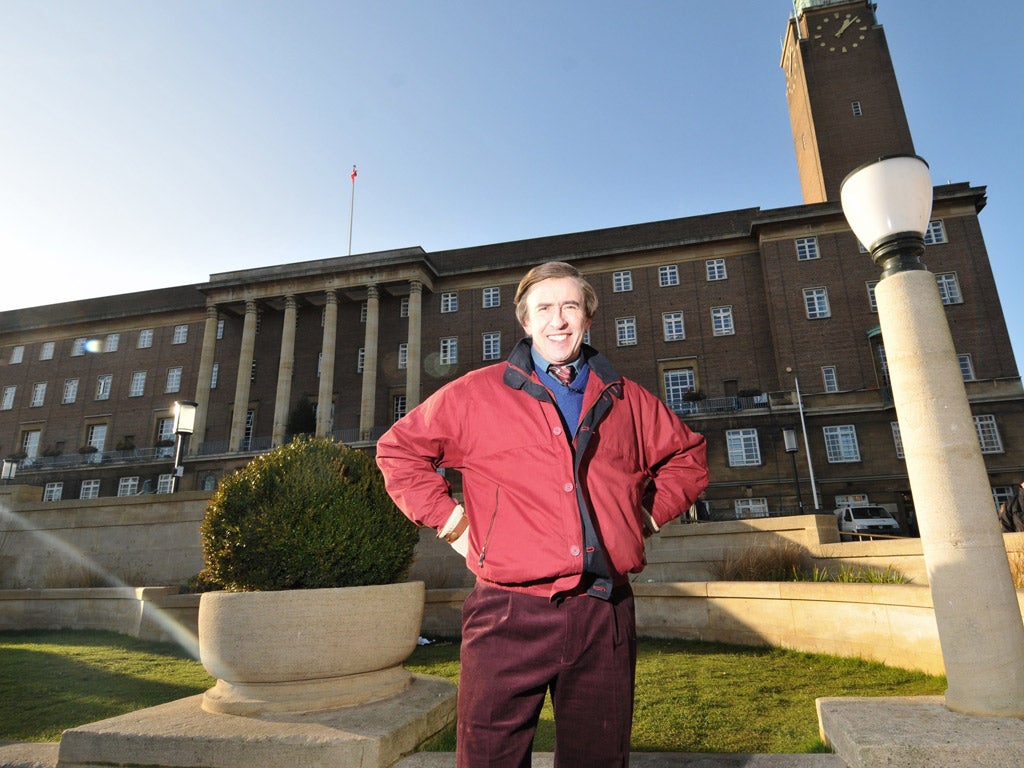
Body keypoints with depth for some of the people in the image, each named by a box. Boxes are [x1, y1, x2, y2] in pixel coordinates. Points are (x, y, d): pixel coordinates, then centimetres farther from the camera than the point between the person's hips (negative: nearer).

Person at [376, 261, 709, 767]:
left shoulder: (627, 400, 10)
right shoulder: (477, 394, 2)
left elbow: (687, 456, 25)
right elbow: (399, 448, 9)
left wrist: (646, 514, 12)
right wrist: (450, 521, 1)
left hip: (606, 614, 3)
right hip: (509, 616, -2)